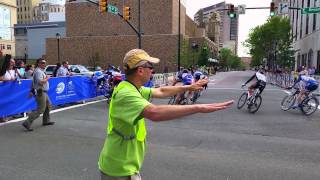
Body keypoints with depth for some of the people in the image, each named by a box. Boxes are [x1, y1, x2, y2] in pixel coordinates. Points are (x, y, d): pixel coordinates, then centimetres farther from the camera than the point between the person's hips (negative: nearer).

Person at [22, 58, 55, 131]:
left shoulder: (41, 71, 15)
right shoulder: (38, 71, -17)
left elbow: (33, 82, 21)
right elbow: (40, 82, -31)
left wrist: (32, 91, 21)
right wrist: (47, 78, -14)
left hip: (43, 92, 11)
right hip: (41, 92, -11)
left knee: (48, 105, 23)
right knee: (40, 110, -10)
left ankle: (46, 121, 34)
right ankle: (27, 123, -10)